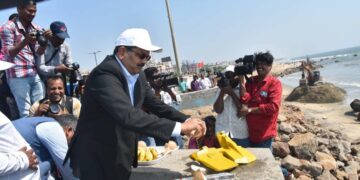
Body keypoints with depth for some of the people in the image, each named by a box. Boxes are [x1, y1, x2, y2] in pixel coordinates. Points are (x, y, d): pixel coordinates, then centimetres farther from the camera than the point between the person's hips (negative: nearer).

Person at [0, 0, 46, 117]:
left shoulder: (36, 28, 13)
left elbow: (39, 52, 11)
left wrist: (44, 41, -11)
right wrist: (25, 41, -23)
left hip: (35, 75, 5)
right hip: (18, 76, -5)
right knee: (26, 112, -7)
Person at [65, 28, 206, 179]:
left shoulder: (138, 75, 2)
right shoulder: (105, 75, -25)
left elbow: (155, 104, 5)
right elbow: (128, 116, -37)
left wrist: (186, 121, -11)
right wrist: (179, 127, -36)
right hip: (96, 160, -8)